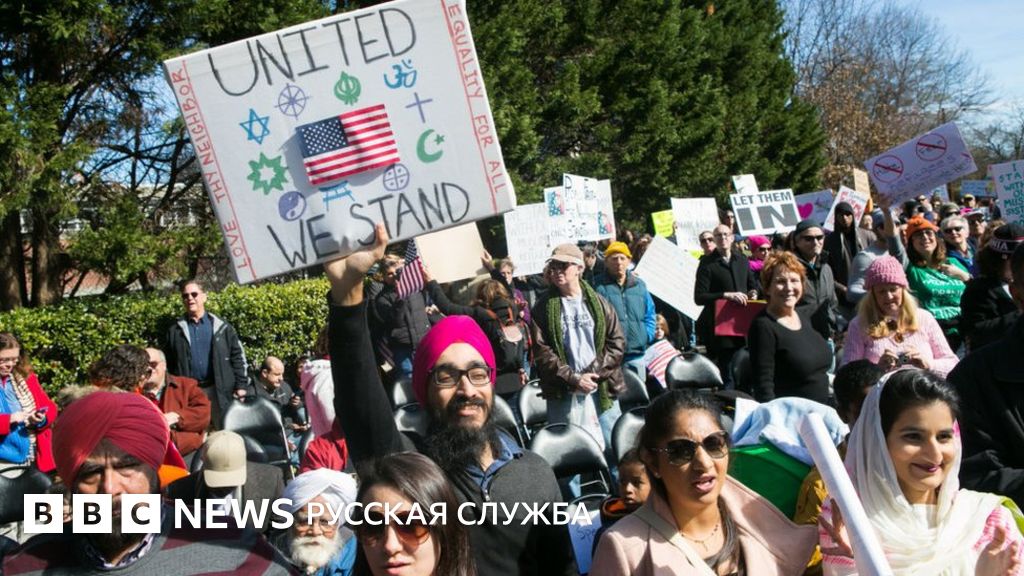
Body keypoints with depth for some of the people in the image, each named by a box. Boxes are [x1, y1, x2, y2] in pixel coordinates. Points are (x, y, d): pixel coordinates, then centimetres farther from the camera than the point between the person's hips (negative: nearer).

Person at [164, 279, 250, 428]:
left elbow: (238, 356, 5)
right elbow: (168, 364, 9)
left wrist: (241, 386, -2)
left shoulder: (221, 327, 7)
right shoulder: (175, 331, 9)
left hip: (219, 390, -1)